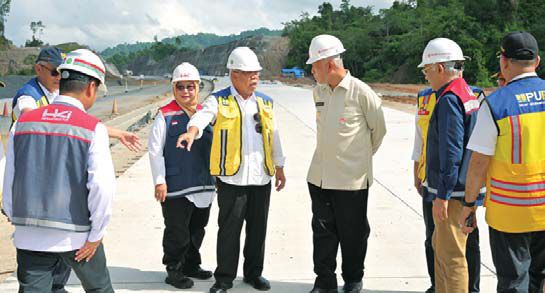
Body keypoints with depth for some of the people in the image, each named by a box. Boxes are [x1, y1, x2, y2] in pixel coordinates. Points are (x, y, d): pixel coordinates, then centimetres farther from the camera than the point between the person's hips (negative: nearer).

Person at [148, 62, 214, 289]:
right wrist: (160, 181, -11)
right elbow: (154, 150, -7)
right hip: (175, 188, -5)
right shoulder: (165, 115, -5)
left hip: (203, 186, 5)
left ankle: (191, 265, 34)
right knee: (177, 233, 4)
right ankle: (174, 271, 20)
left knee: (197, 230, 17)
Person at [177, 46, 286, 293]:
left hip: (261, 177, 4)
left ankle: (253, 272, 29)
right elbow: (202, 116, -23)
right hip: (231, 178, -4)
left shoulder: (265, 102, 13)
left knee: (258, 229, 12)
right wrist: (192, 132, -45)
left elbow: (274, 136, 18)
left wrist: (279, 167, 18)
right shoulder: (219, 101, -2)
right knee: (229, 230, 3)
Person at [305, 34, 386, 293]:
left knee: (353, 234, 9)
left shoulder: (361, 92, -13)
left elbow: (379, 129, -1)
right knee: (323, 231, 10)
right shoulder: (318, 92, 6)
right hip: (319, 176, 5)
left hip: (352, 178, -5)